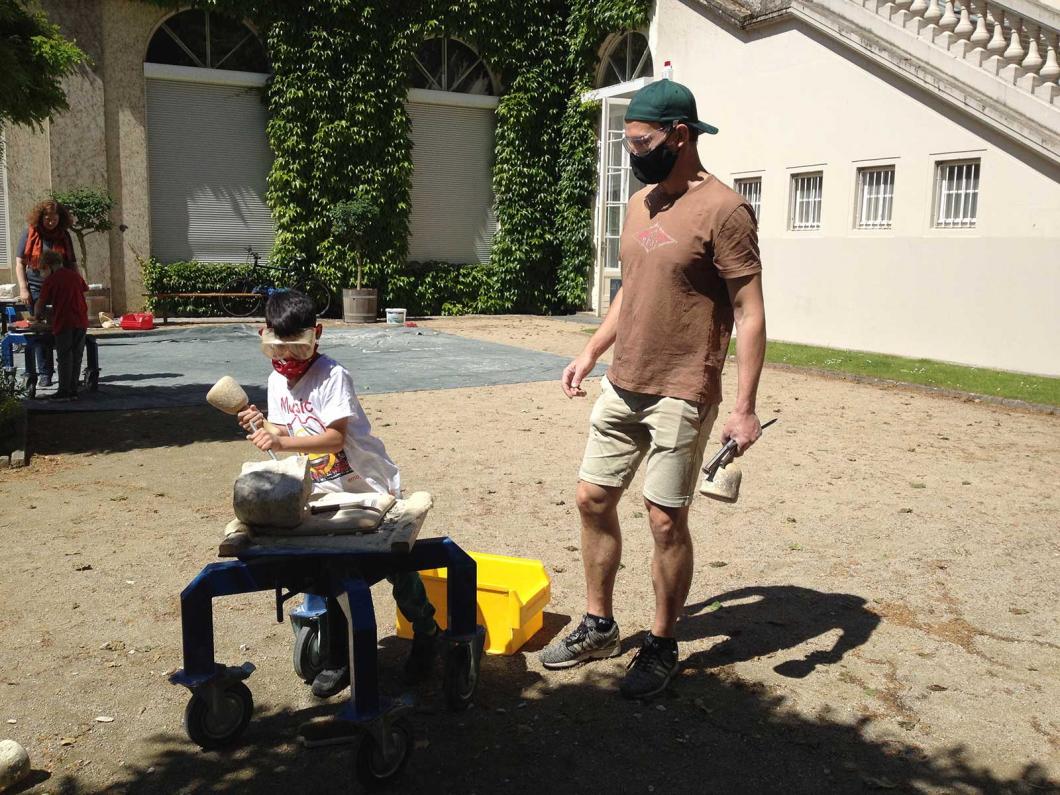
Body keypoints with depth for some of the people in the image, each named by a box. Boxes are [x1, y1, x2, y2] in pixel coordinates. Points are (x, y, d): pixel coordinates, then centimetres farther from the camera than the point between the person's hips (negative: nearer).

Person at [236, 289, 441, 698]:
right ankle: (338, 660, 18)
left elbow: (335, 437, -28)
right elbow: (284, 433, 7)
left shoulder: (332, 376, -21)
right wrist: (260, 424, -13)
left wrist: (283, 442, -37)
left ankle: (427, 635, 26)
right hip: (326, 494, 6)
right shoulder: (277, 380, 3)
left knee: (396, 566, 4)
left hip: (371, 487, -6)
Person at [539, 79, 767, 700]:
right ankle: (599, 627, 28)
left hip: (681, 395, -8)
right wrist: (592, 353, 17)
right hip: (623, 386, 8)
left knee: (666, 521, 0)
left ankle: (663, 648, 19)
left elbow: (751, 313, -15)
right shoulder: (642, 203, 12)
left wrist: (745, 409, -19)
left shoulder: (723, 211, -13)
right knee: (594, 498, 11)